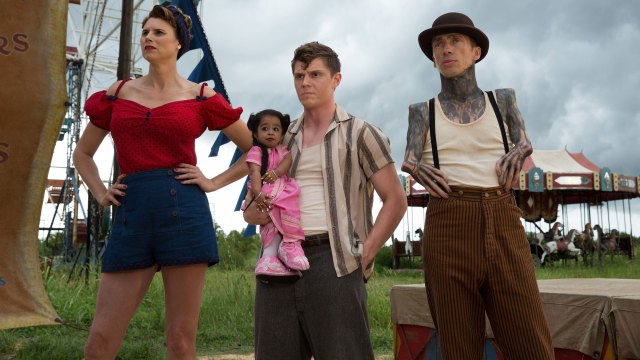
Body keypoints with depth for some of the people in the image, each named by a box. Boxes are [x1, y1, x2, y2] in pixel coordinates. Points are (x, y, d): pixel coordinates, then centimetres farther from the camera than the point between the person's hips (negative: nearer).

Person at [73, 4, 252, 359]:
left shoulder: (201, 97, 7)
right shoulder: (117, 93, 15)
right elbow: (82, 153, 27)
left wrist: (215, 182, 3)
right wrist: (100, 193, 11)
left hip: (184, 213, -2)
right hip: (131, 215, 3)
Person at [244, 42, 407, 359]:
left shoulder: (359, 134, 5)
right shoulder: (282, 139, 17)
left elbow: (396, 200, 2)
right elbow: (253, 205, 22)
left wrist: (364, 254, -7)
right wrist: (253, 212, -2)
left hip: (333, 261, -4)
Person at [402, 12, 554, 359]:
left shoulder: (502, 99, 17)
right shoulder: (422, 111, 13)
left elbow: (523, 142, 2)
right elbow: (409, 159, -2)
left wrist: (518, 152, -20)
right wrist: (417, 169, -24)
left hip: (503, 225, 1)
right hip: (448, 226, -1)